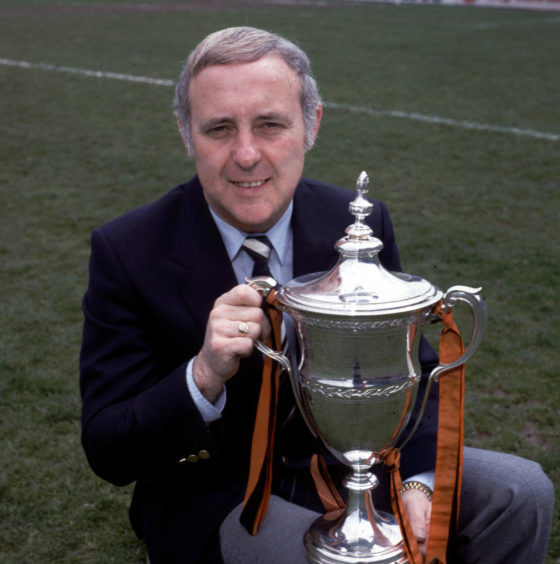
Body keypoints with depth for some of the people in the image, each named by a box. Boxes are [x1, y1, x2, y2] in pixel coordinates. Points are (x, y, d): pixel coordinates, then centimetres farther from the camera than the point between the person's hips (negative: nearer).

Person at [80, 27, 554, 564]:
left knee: (520, 491, -11)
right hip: (212, 494, -4)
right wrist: (204, 377, -37)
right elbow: (107, 453, -17)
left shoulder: (361, 225, -7)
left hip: (346, 467, 4)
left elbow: (412, 372, 2)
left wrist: (418, 479, -18)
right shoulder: (127, 252, -17)